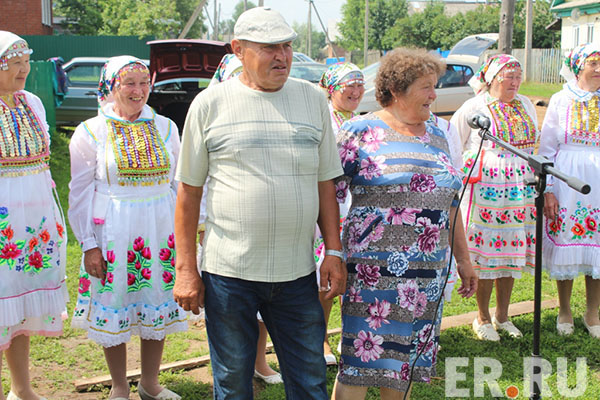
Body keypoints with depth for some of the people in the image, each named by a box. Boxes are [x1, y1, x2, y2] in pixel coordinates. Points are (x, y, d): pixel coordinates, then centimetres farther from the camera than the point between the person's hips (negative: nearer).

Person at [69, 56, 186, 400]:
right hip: (113, 234, -3)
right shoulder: (91, 132, -3)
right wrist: (89, 244, -7)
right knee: (114, 310, 5)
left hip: (160, 230, 3)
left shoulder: (165, 127, 6)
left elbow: (179, 183, 12)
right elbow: (81, 192, -2)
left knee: (158, 308, 10)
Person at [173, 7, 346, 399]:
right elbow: (189, 190, 1)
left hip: (298, 272, 2)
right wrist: (186, 268, -2)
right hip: (228, 271, -2)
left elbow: (325, 183, 10)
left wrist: (334, 252, 4)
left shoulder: (313, 98, 6)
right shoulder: (210, 103, -2)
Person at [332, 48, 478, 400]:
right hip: (374, 273, -5)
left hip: (429, 275, 6)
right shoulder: (360, 132, -5)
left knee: (404, 362, 12)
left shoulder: (437, 136, 13)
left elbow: (450, 203, 18)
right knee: (360, 361, -3)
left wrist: (463, 259, 18)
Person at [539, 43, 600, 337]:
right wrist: (547, 189, -5)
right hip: (566, 181, -1)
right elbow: (546, 147, 2)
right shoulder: (560, 101, 1)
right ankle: (564, 311, 24)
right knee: (565, 245, 6)